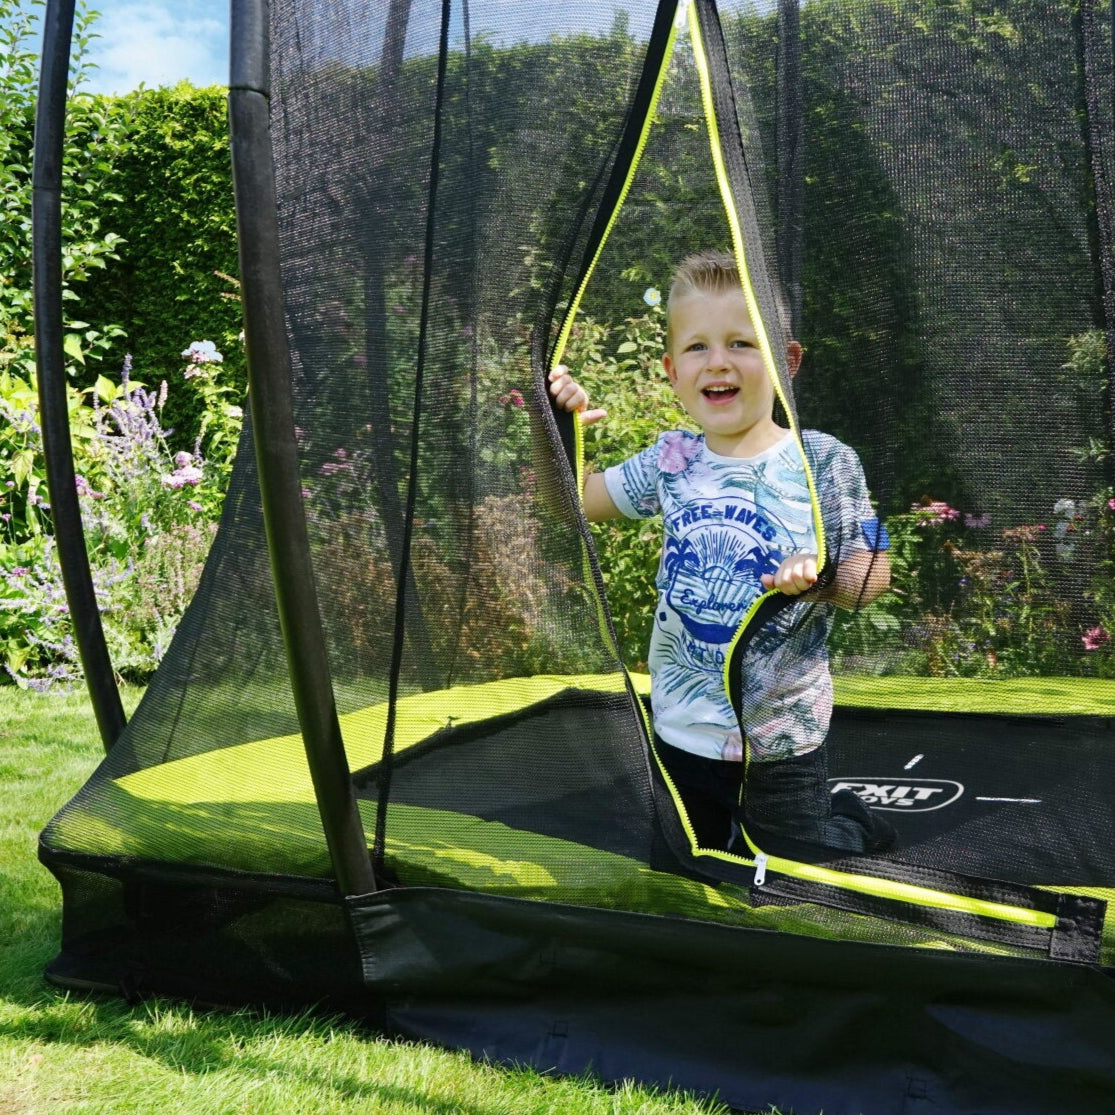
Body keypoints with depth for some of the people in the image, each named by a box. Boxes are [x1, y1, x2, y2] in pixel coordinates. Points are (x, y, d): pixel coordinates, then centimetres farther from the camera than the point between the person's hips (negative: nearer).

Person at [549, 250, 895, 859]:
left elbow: (872, 573, -9)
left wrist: (822, 577, -30)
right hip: (681, 728, 4)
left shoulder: (825, 462, -13)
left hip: (780, 736, -4)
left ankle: (858, 822, 41)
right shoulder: (670, 461, -3)